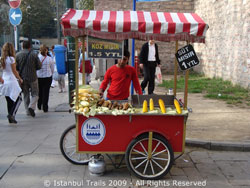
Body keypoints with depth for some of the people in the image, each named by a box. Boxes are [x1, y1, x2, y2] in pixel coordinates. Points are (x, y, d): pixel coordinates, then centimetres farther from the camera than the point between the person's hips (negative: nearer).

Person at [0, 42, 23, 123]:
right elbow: (14, 72, -7)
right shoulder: (11, 59, -11)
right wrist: (20, 79, 7)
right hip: (12, 81, -6)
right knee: (18, 99, 6)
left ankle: (11, 118, 18)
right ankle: (11, 114, -9)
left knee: (9, 101, 13)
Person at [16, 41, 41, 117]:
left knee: (25, 95, 14)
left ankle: (28, 111, 16)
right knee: (35, 94, 8)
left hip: (22, 77, 3)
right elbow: (39, 66, -5)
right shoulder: (34, 54, -8)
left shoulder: (18, 55, -3)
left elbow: (15, 67, -3)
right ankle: (31, 107, -14)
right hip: (32, 77, -2)